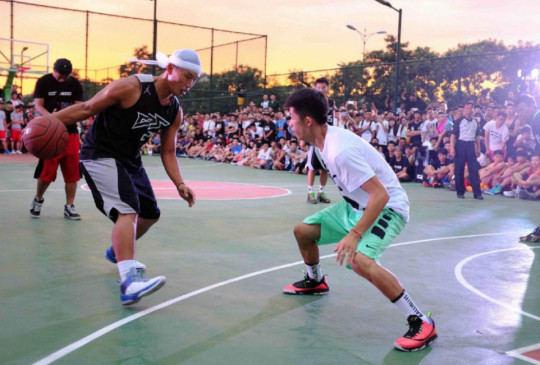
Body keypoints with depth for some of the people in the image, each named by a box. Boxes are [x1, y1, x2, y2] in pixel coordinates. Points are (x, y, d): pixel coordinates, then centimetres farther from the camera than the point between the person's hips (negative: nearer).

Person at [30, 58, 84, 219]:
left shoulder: (76, 84, 2)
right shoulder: (43, 82, -4)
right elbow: (38, 106, -9)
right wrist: (50, 116, -28)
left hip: (70, 132, 3)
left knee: (72, 171, 1)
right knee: (47, 170, -1)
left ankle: (69, 207, 10)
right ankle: (38, 200, 25)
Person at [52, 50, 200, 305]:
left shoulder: (175, 112, -1)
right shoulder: (130, 87, -21)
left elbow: (168, 152, 6)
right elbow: (86, 109, -14)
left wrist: (179, 184, -7)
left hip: (130, 159, 9)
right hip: (99, 155, -8)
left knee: (150, 214, 18)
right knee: (128, 210, -27)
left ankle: (118, 252, 44)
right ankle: (129, 282, -35)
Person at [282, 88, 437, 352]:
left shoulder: (341, 150, -31)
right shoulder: (324, 139, -3)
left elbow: (381, 195, -33)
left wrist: (354, 235, -35)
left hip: (386, 208, -9)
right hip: (356, 204, 9)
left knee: (359, 260, -33)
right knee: (302, 231, 10)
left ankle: (421, 323, -20)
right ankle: (315, 281, 39)